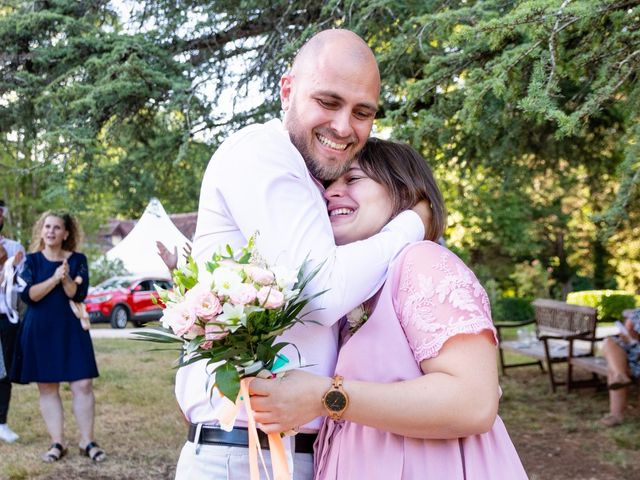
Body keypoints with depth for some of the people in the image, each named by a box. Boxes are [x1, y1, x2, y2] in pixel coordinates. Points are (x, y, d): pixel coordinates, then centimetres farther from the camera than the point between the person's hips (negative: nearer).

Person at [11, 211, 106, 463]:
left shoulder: (77, 260, 3)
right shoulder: (32, 260, 3)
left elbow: (78, 295, -7)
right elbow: (27, 295, -10)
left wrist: (66, 278, -24)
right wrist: (54, 279, -19)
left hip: (71, 329, 0)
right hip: (40, 331, 0)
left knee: (82, 385, -5)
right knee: (47, 388, 3)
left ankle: (87, 441, 5)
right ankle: (57, 443, 11)